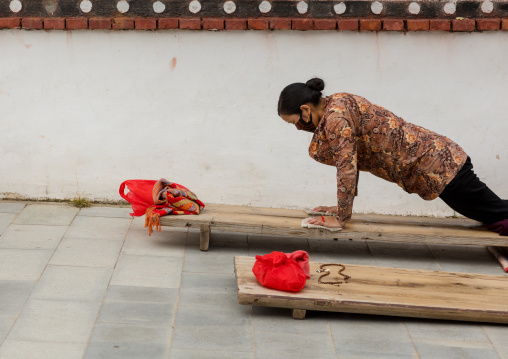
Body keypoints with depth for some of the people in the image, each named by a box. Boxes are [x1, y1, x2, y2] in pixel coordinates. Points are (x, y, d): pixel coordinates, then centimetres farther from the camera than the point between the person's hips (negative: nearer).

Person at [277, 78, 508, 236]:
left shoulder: (336, 116, -20)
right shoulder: (336, 105, 10)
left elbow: (347, 166, -23)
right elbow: (351, 161, 16)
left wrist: (341, 219, -15)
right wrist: (342, 207, 14)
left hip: (437, 165, -9)